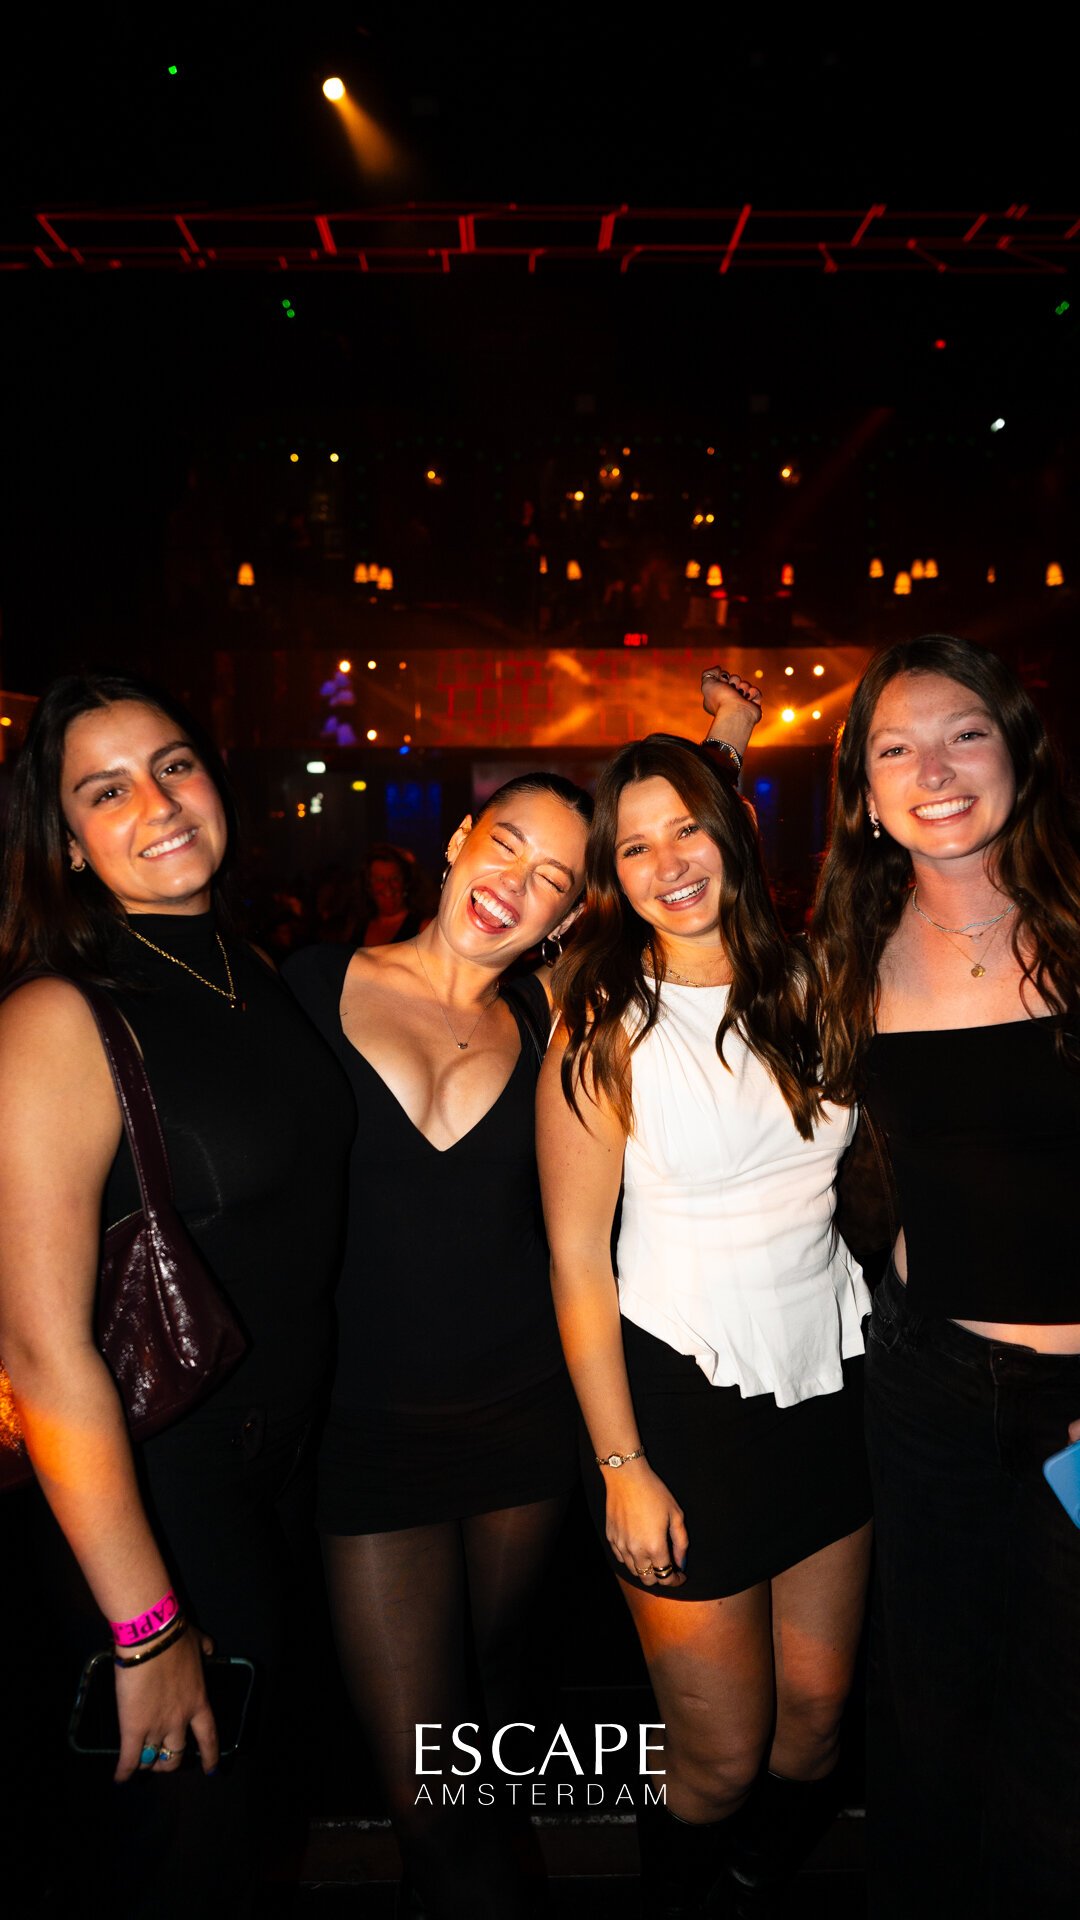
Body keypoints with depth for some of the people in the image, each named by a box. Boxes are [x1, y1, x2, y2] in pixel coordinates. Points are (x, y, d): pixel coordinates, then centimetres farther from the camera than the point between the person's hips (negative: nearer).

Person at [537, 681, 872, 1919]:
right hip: (686, 1397, -4)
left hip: (830, 1379, 4)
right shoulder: (605, 1031, -11)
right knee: (722, 1757, 9)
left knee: (816, 1719, 17)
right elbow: (577, 1263, -9)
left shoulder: (798, 988, -1)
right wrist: (621, 1465, -10)